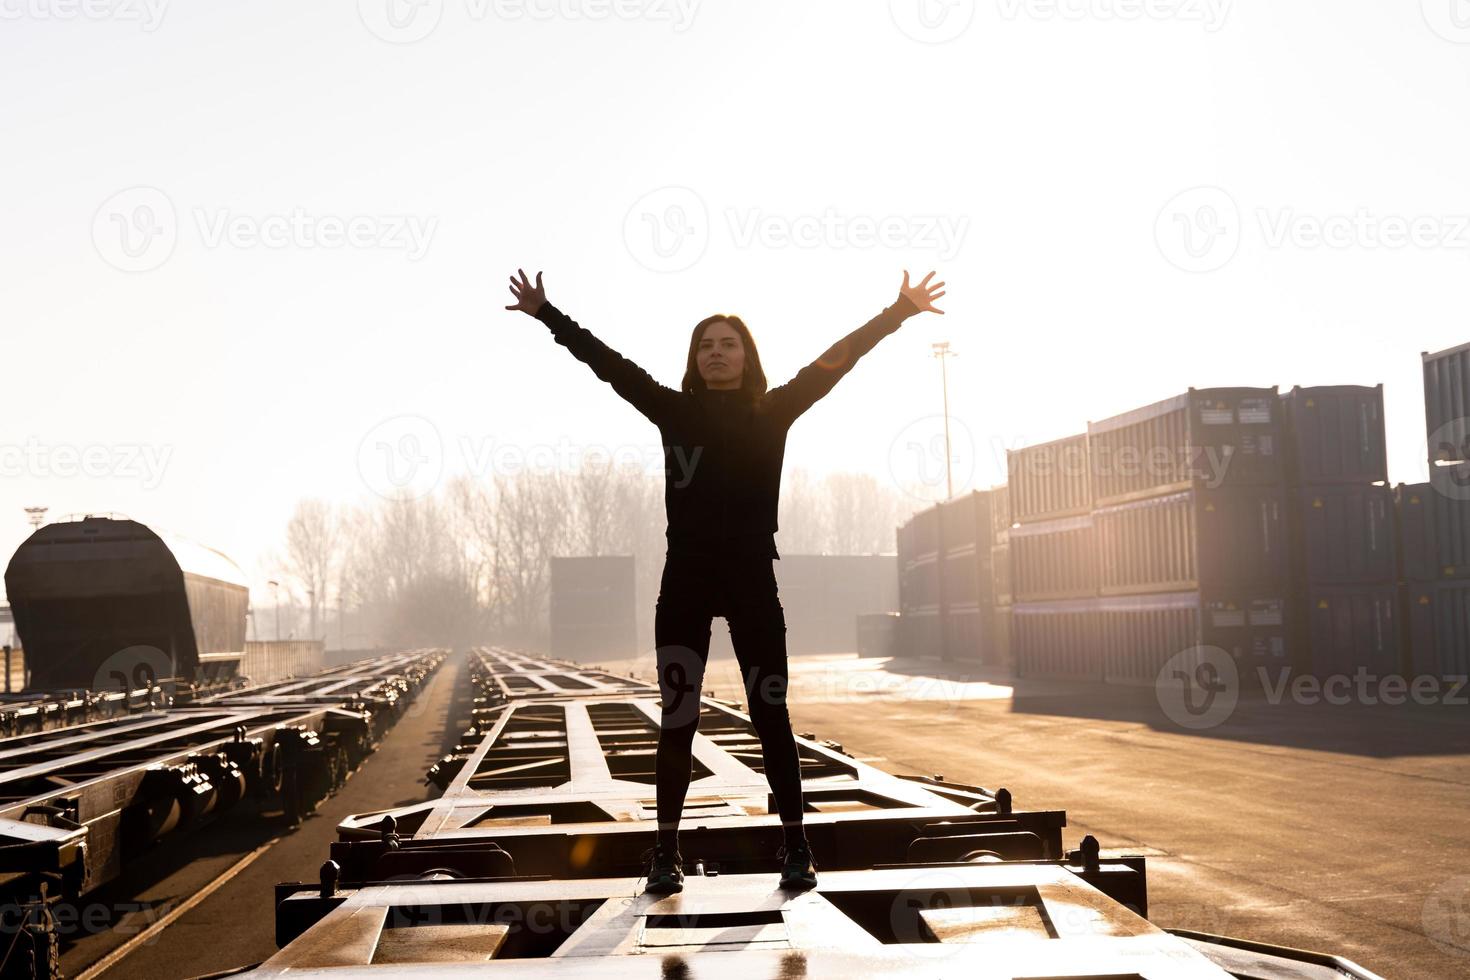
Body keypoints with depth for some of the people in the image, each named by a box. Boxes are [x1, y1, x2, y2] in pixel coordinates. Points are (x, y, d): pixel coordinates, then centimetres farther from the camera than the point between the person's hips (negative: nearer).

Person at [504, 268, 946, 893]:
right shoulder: (675, 412, 7)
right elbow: (608, 363, 8)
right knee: (676, 719, 3)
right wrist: (546, 314, 9)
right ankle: (666, 852, 8)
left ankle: (796, 848, 7)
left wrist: (900, 312, -3)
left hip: (752, 582, -1)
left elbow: (835, 360, 1)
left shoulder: (773, 412, 5)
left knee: (771, 715, 1)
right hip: (685, 581, 1)